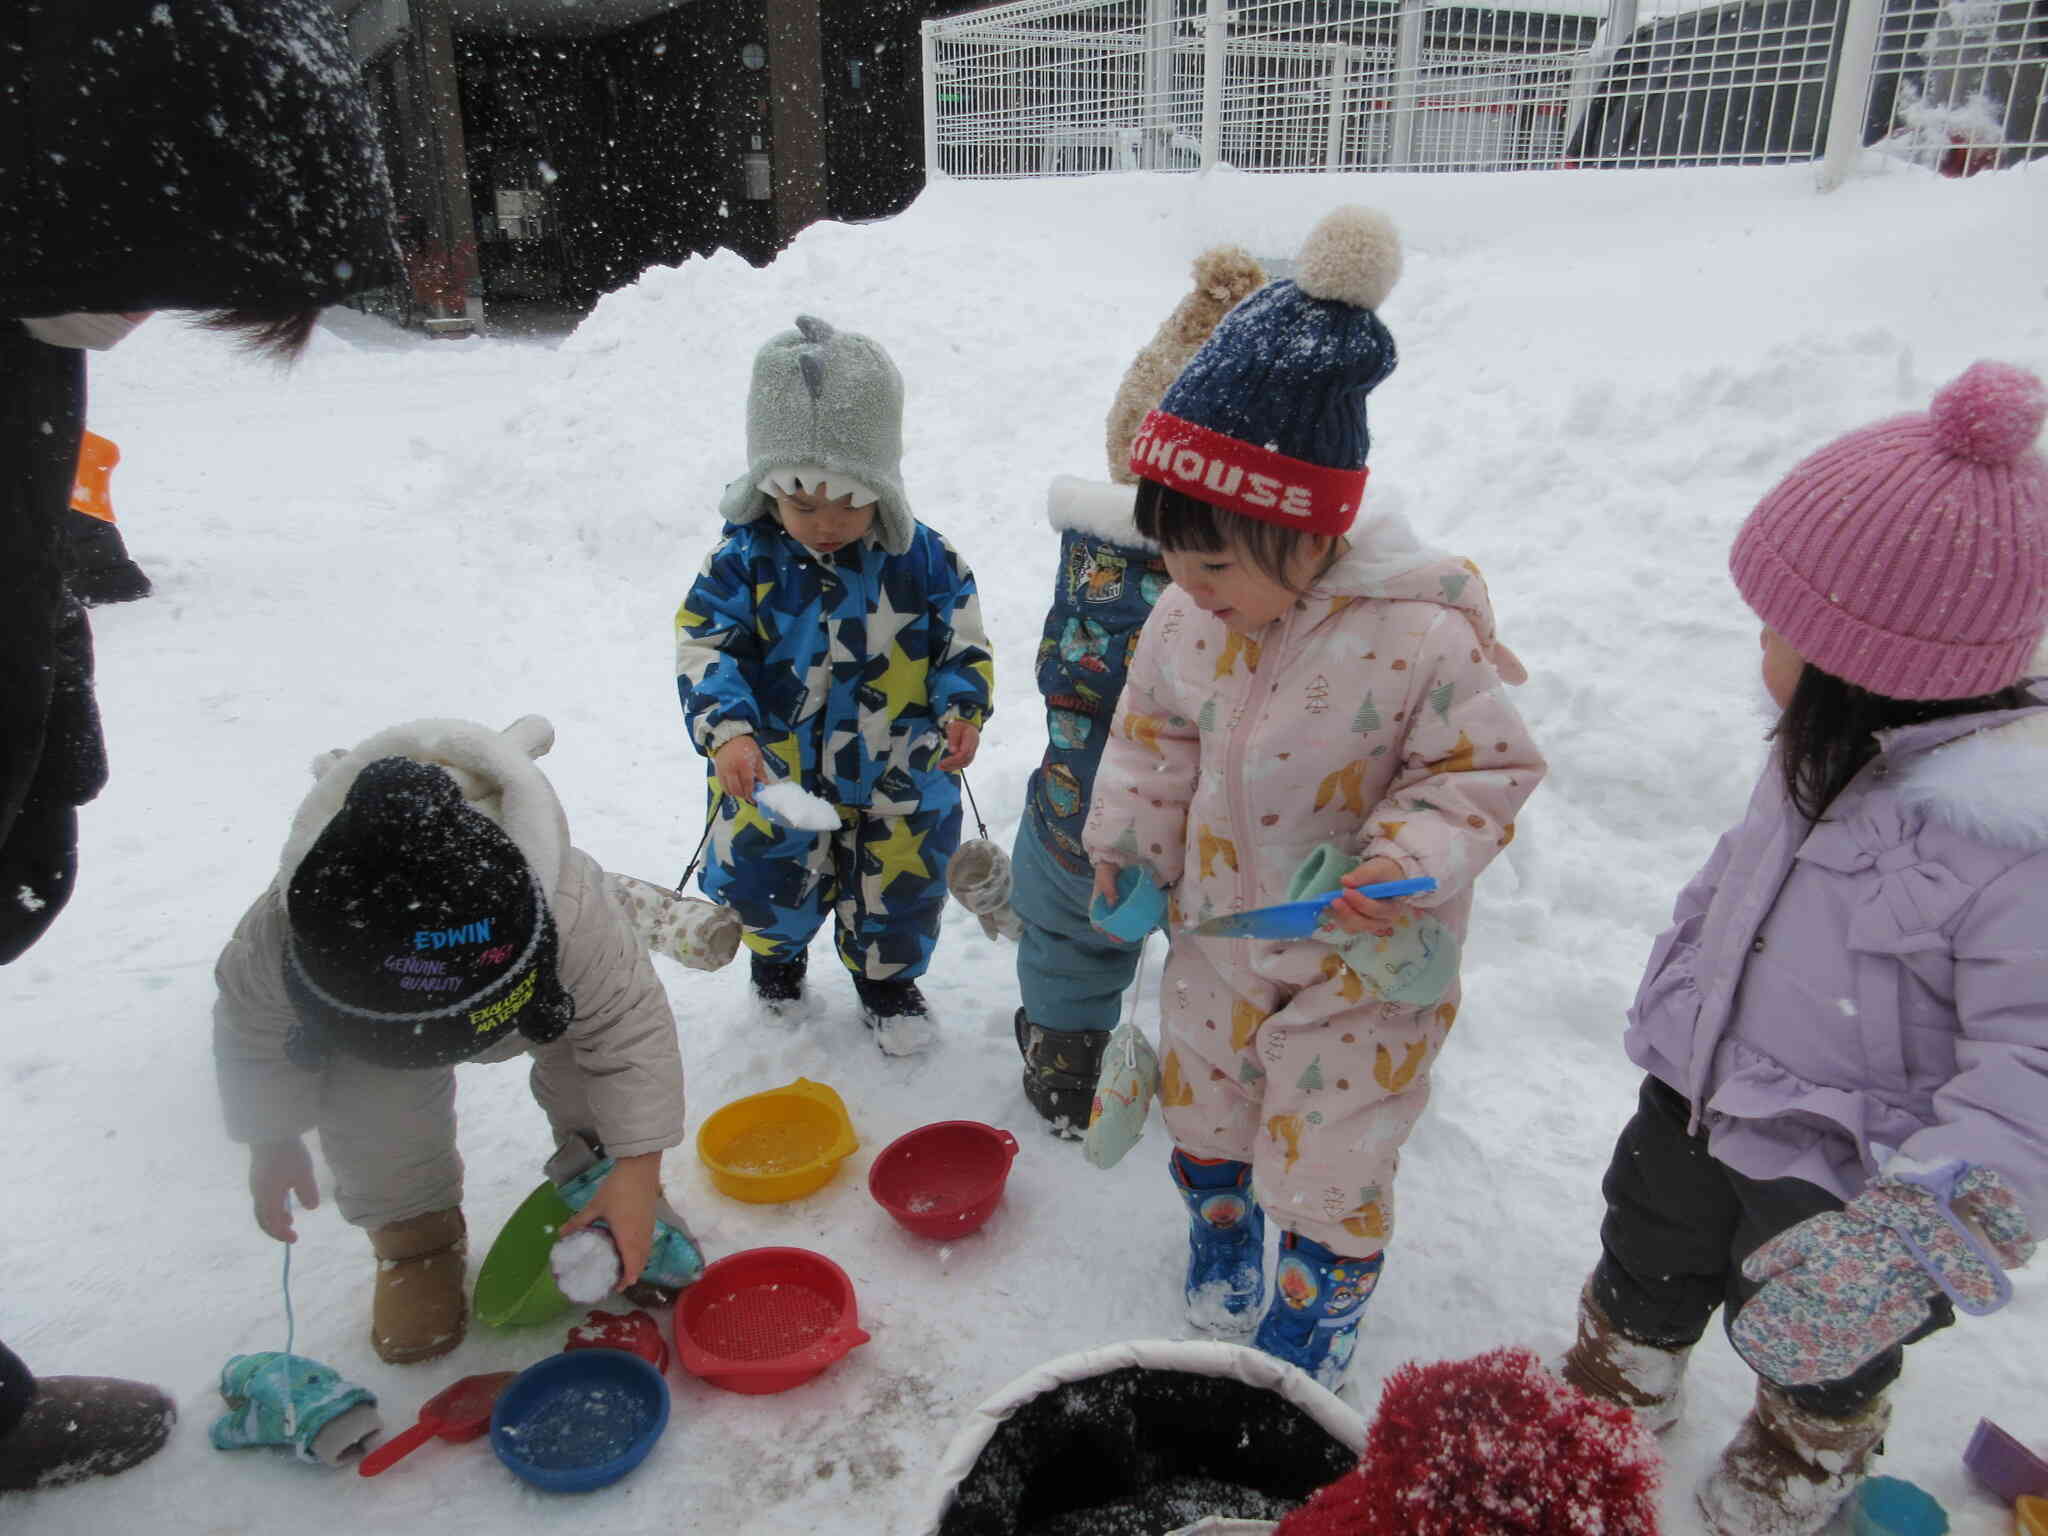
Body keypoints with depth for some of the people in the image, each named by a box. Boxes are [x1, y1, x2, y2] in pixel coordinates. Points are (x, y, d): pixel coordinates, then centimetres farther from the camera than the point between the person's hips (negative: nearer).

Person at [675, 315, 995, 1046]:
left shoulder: (925, 560, -10)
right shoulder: (745, 561, -13)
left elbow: (965, 644, 0)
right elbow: (703, 648, -14)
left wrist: (962, 708, -17)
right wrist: (727, 731, -28)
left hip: (896, 784, 1)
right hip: (777, 781, 0)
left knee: (898, 890, 16)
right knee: (772, 889, 15)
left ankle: (886, 975, 46)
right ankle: (778, 948, 51)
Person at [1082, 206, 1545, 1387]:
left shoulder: (1422, 638, -28)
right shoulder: (1190, 619, -11)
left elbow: (1488, 766, -15)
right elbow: (1155, 729, 7)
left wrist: (1413, 855, -30)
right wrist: (1130, 835, 0)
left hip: (1363, 958, -5)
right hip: (1220, 923, 5)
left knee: (1328, 1146, 12)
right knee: (1204, 1097, 24)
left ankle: (1322, 1304, 42)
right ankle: (1221, 1227, 56)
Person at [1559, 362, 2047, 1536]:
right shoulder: (1841, 750, -12)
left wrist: (1905, 1240, -34)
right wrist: (1678, 998, 19)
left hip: (1839, 1172, -6)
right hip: (1700, 1099, 6)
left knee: (1818, 1342, 25)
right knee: (1645, 1274, 28)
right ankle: (1607, 1404, 59)